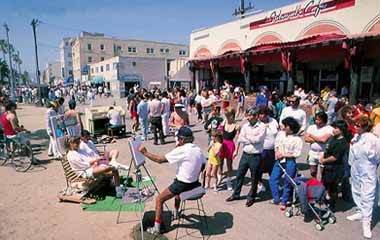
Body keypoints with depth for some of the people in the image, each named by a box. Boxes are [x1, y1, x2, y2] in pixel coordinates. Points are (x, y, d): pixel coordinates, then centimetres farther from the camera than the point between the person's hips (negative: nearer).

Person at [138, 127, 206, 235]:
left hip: (183, 184, -8)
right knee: (177, 187, 38)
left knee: (159, 199, 5)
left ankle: (156, 228, 12)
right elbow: (202, 165, 7)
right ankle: (176, 212, 53)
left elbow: (160, 159, -23)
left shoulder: (181, 150, -22)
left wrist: (145, 152, -14)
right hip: (194, 183, 8)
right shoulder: (198, 149, 0)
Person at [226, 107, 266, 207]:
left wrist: (247, 137, -6)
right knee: (239, 175, 14)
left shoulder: (262, 127, -11)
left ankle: (251, 197, 29)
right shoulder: (245, 126, 3)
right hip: (245, 155, 5)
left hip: (256, 156, -4)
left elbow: (257, 139, -21)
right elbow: (240, 139, -6)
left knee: (254, 179, 10)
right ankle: (236, 194, 32)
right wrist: (252, 140, -15)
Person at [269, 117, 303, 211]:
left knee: (287, 183, 6)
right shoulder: (280, 133, 6)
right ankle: (276, 199, 21)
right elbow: (276, 144, 12)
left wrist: (284, 155, -12)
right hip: (279, 161, 5)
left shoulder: (297, 139, -8)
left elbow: (297, 153, -10)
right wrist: (277, 152, -7)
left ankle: (283, 202, 24)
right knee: (272, 179, 2)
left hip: (290, 162, -4)